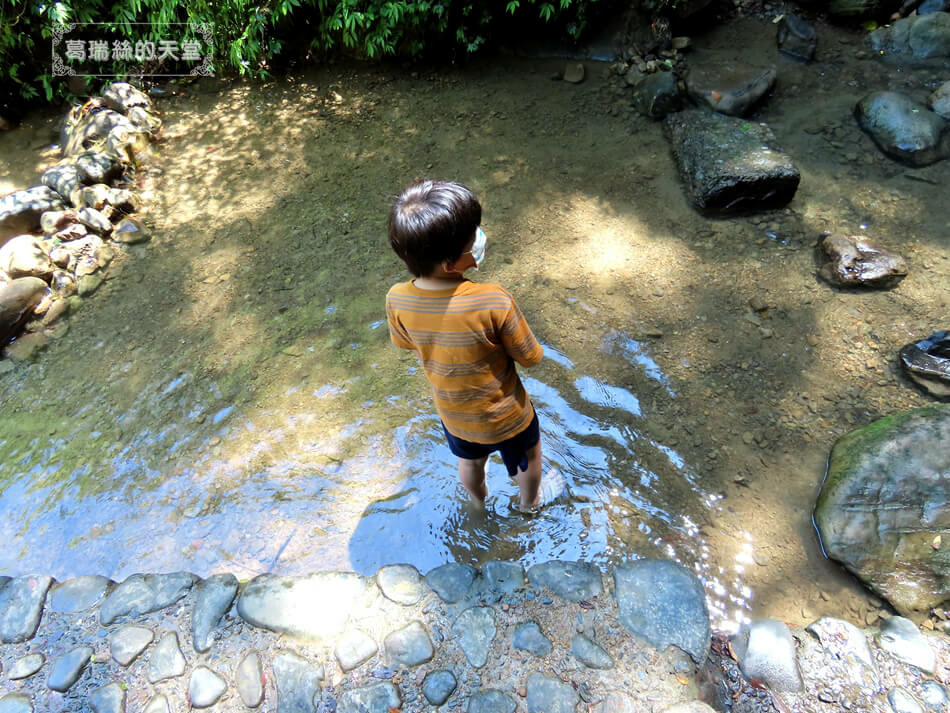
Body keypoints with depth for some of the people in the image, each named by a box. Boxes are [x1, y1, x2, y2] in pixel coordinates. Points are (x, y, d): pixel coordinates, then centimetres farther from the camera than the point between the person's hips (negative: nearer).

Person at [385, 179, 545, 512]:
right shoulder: (494, 301, -37)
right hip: (505, 416, -3)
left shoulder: (397, 300, -25)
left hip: (453, 415, 4)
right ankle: (529, 502, 60)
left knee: (470, 459, 35)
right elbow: (530, 356, -22)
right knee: (529, 454, 31)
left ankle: (479, 500, 65)